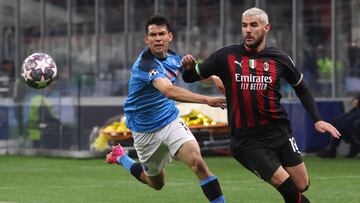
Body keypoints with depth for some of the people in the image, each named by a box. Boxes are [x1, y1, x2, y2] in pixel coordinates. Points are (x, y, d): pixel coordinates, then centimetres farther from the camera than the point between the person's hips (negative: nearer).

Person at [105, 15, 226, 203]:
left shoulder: (173, 57, -4)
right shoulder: (145, 64, -28)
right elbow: (169, 91, -45)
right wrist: (206, 100, -54)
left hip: (171, 121, 4)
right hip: (145, 130, -4)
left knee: (197, 162, -22)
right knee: (156, 183, 16)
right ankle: (120, 157, 41)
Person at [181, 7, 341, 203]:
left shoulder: (279, 59, 1)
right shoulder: (226, 56, -5)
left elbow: (301, 89, 15)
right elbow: (191, 77, 2)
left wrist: (317, 120, 6)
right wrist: (189, 67, -21)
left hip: (279, 132, 3)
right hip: (247, 140, -3)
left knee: (302, 185, 3)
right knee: (286, 185, -16)